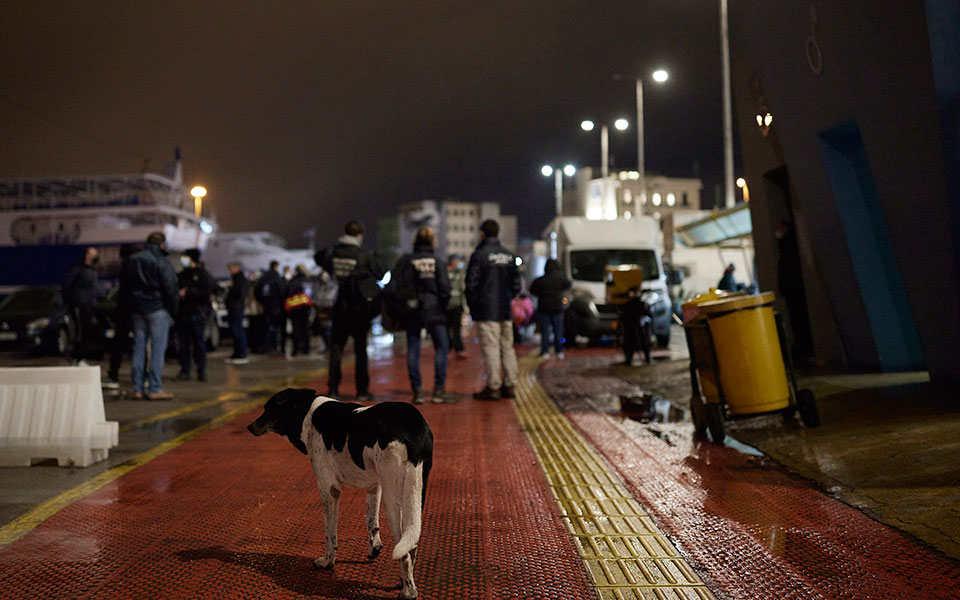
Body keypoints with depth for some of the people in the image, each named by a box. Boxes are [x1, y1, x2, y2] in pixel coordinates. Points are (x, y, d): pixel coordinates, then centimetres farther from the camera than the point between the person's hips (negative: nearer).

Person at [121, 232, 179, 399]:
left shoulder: (130, 260, 12)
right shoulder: (161, 262, -10)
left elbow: (124, 285, 16)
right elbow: (171, 289, -13)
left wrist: (128, 308, 21)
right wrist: (173, 309, -2)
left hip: (137, 309, 6)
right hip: (158, 310, -6)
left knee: (138, 348, 10)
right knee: (158, 348, -4)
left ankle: (138, 389, 11)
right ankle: (154, 389, -6)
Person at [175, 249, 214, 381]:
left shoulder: (203, 275, -1)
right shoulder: (181, 275, 16)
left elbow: (206, 294, -11)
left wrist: (187, 293, -13)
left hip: (197, 315, -5)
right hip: (182, 314, 5)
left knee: (199, 344, -2)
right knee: (183, 344, 4)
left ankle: (201, 371, 4)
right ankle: (184, 371, 10)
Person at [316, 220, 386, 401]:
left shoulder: (332, 253, -2)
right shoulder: (364, 256, -12)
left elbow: (318, 257, 19)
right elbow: (382, 274, -2)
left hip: (340, 309, 2)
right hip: (360, 309, -2)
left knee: (336, 348, 8)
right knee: (360, 350, 6)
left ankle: (333, 389, 4)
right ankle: (362, 390, 9)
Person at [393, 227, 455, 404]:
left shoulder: (405, 261, -2)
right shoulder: (437, 261, -4)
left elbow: (399, 287, -4)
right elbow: (445, 288, -5)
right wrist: (443, 307, 8)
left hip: (412, 313, 1)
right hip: (434, 311, -1)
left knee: (413, 350, 6)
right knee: (442, 347, 6)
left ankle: (417, 391, 5)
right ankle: (439, 391, 2)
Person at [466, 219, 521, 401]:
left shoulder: (479, 255, -8)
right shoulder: (509, 256, 10)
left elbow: (472, 284, -10)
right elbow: (516, 285, 12)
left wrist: (472, 306, 1)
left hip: (487, 311, -6)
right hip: (505, 310, 6)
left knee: (491, 348, -5)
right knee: (507, 347, 11)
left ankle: (493, 388, -4)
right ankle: (509, 385, 14)